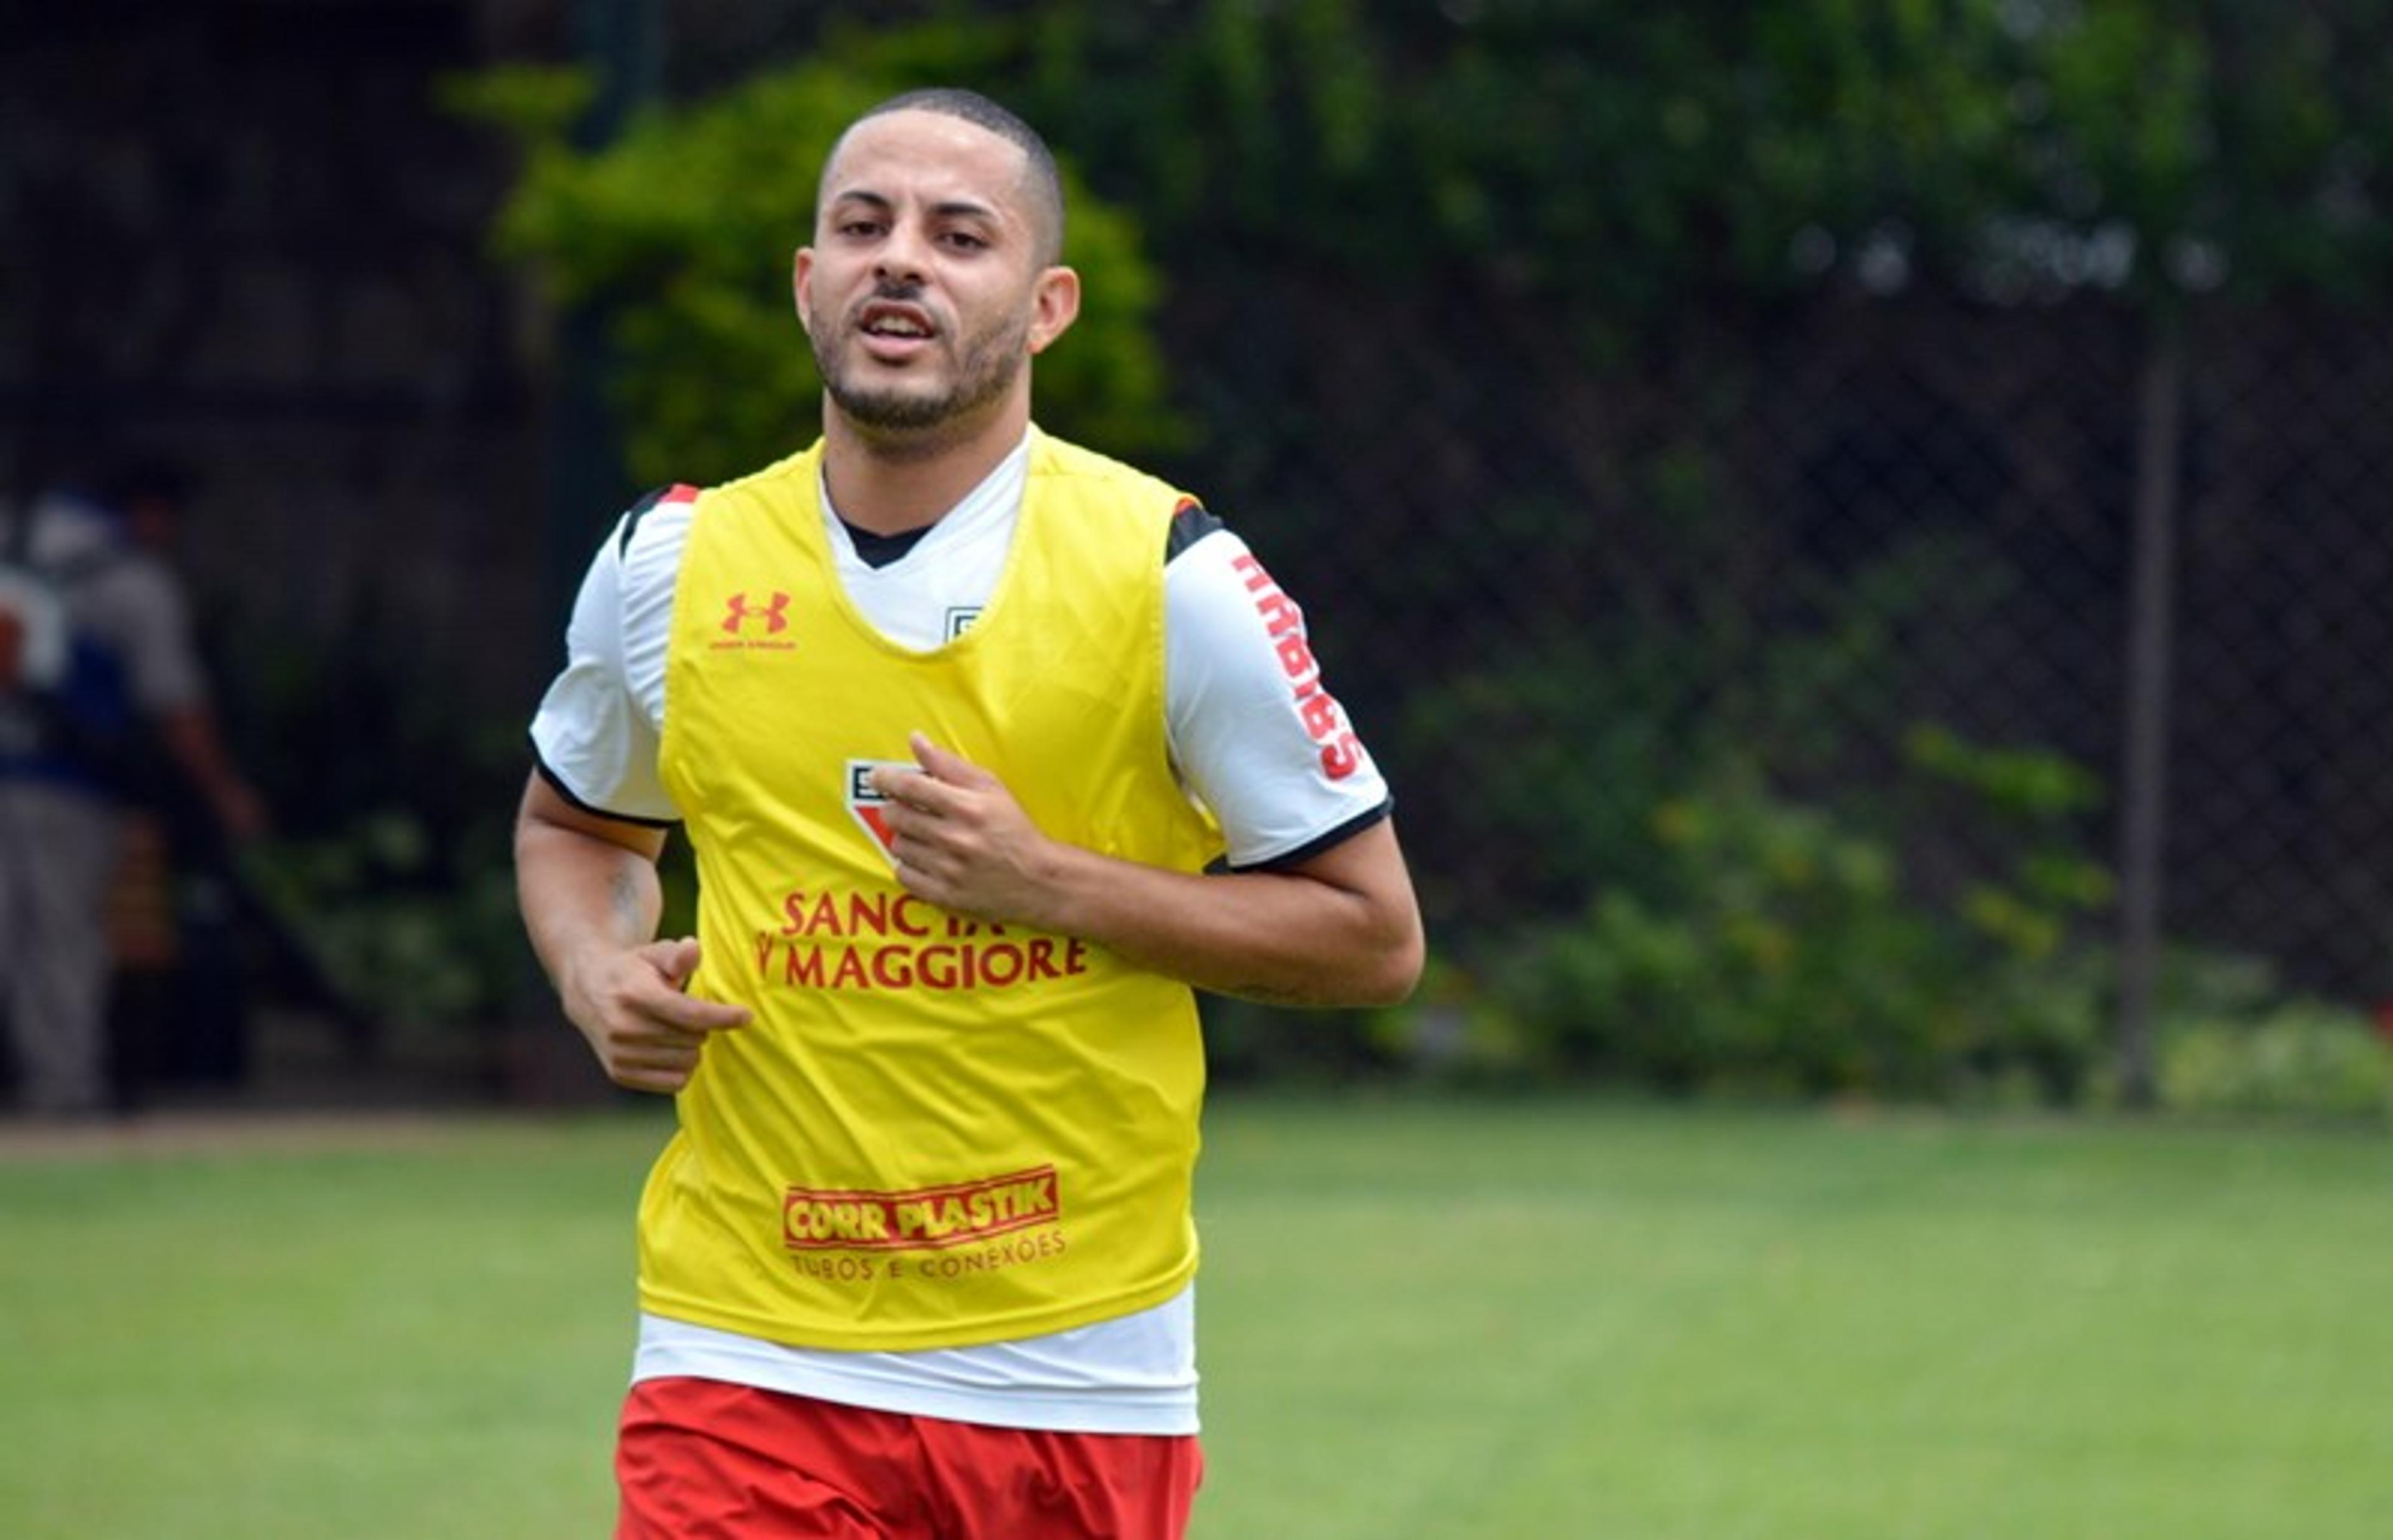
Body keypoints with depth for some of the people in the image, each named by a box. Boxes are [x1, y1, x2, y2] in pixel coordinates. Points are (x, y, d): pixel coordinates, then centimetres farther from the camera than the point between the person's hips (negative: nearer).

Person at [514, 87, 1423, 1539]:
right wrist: (597, 975, 0)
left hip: (1075, 1369, -1)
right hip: (745, 1357, 1)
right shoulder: (669, 567, 3)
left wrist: (1045, 881, -14)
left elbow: (1374, 934, -3)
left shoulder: (1171, 574, -6)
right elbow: (570, 825, 23)